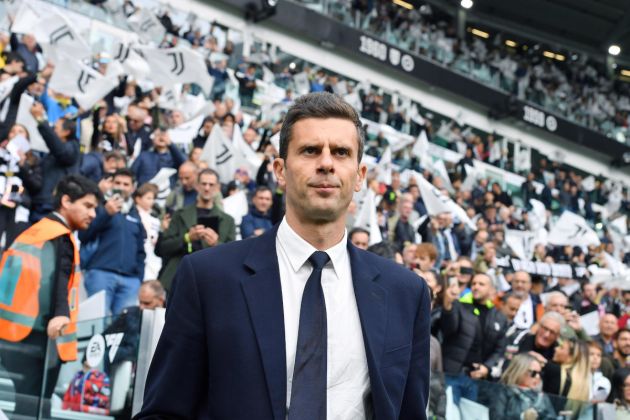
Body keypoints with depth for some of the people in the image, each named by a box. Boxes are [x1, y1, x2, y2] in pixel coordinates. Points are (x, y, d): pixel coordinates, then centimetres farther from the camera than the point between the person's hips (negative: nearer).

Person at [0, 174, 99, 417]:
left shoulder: (31, 233, 17)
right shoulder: (61, 237, -8)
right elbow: (58, 278, -28)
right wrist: (61, 313, -44)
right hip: (36, 342, -8)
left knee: (22, 405, 13)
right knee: (31, 410, -7)